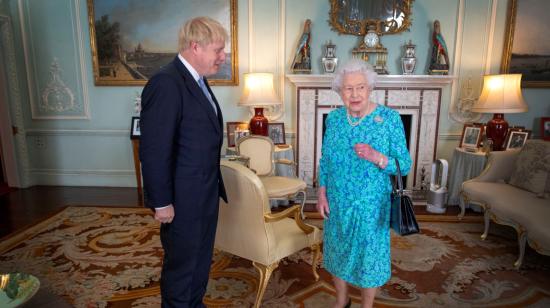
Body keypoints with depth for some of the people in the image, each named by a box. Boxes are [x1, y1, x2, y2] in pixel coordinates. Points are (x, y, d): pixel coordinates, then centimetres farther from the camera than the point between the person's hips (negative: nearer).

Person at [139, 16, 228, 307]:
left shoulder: (197, 80, 9)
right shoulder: (166, 84, -21)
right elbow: (154, 151, -22)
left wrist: (214, 184, 15)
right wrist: (162, 202, -17)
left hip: (206, 193, 9)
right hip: (183, 199, -9)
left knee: (201, 259, 23)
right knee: (181, 264, 12)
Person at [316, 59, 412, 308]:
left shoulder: (390, 118, -13)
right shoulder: (333, 118, -3)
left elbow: (405, 165, -11)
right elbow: (324, 160, 5)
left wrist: (376, 157, -28)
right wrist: (321, 193, -1)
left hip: (371, 205, -3)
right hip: (337, 203, 4)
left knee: (368, 255, 13)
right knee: (338, 251, 19)